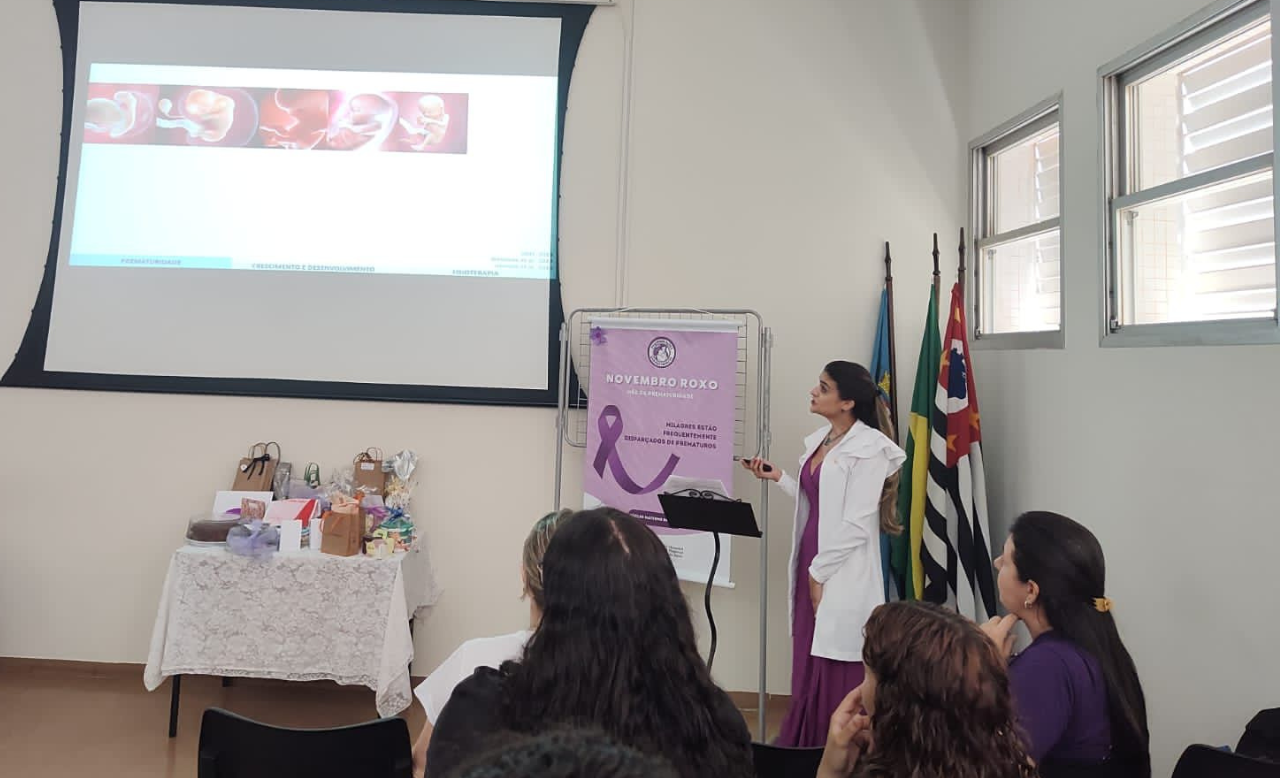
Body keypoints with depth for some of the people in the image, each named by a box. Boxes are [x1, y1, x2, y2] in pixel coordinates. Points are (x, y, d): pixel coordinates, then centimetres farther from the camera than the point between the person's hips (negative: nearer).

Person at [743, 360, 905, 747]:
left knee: (839, 670, 1)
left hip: (843, 572, -8)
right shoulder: (819, 441, 12)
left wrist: (820, 572, -14)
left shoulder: (869, 448, -13)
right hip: (811, 563, 8)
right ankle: (804, 744, 27)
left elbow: (857, 524, -17)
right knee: (808, 663, 14)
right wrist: (778, 477, 8)